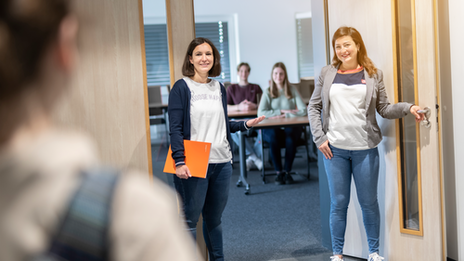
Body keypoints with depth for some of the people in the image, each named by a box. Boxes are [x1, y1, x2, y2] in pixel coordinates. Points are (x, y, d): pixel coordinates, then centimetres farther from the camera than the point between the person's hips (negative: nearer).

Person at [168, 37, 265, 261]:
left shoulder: (219, 88, 14)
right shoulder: (182, 87, -4)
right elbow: (175, 128, -10)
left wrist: (245, 125, 6)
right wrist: (179, 161, -19)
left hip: (221, 163, 6)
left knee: (214, 219, 14)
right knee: (190, 219, -2)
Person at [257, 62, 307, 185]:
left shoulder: (292, 90, 7)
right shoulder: (268, 92, 7)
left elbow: (303, 111, -4)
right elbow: (261, 113, -7)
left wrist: (284, 116, -10)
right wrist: (282, 111, -10)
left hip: (291, 127, 0)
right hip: (272, 129, 0)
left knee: (290, 136, -35)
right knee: (273, 136, -35)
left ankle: (287, 171, -19)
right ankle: (278, 172, -21)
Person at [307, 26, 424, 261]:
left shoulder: (373, 75, 4)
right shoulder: (327, 73, 5)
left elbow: (384, 109, 5)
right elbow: (314, 107, 8)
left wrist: (408, 107, -12)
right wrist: (319, 137, -2)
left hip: (365, 149, 0)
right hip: (334, 149, 0)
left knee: (369, 202, 8)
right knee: (339, 203, 7)